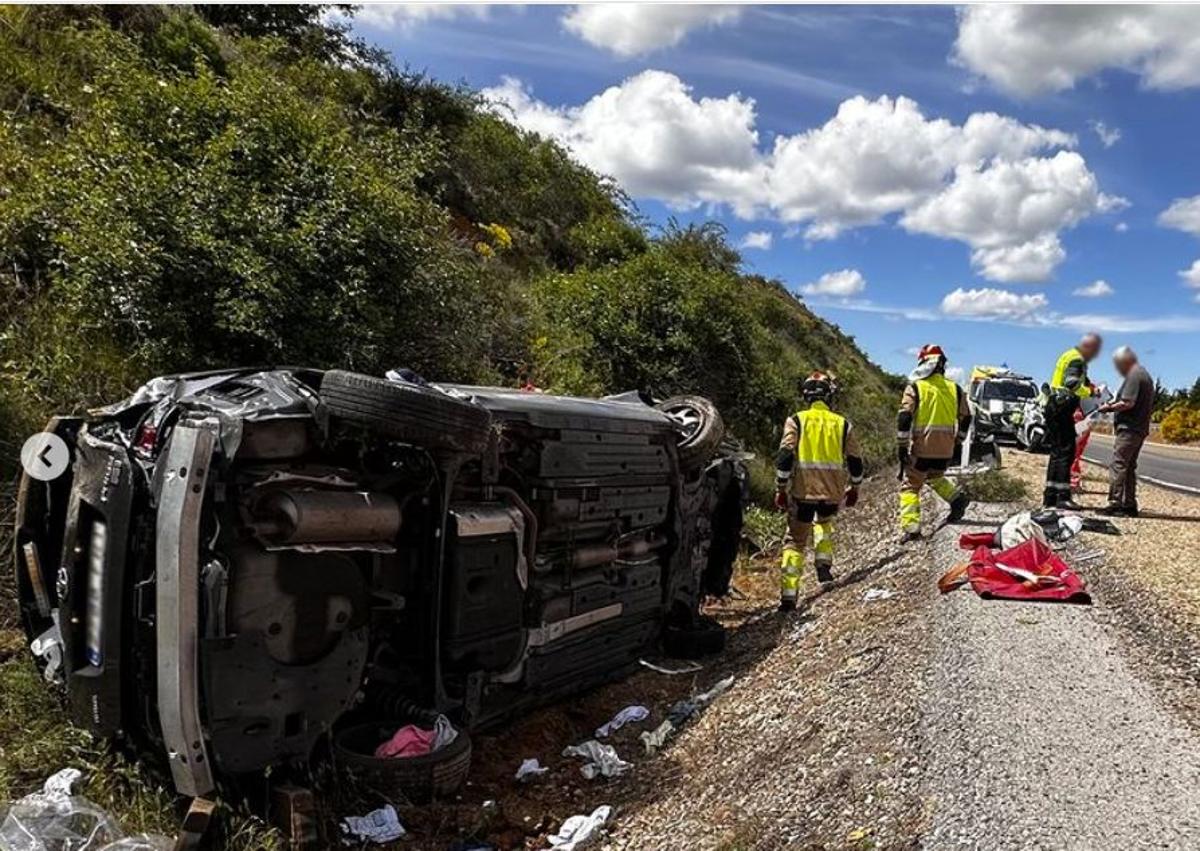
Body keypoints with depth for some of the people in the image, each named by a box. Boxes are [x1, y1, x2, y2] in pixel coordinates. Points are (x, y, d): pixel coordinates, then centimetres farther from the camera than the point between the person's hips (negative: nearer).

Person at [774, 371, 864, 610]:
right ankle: (823, 564, 19)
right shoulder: (843, 424, 4)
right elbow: (855, 462, 9)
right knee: (824, 522, 34)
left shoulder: (796, 421, -3)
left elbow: (785, 457, -9)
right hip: (833, 491, 2)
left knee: (795, 540, 9)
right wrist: (854, 489, 23)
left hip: (803, 491, -2)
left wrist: (781, 489, -2)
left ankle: (788, 595, 1)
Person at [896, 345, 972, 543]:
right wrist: (957, 442, 26)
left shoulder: (915, 388, -6)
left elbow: (904, 418, -12)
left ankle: (910, 528, -5)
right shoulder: (954, 389, 9)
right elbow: (965, 418, 16)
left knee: (910, 486, 5)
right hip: (946, 450, 5)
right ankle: (957, 498, 10)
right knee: (935, 477, 30)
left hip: (921, 448, -5)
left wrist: (901, 445, -8)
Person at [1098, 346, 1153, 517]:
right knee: (1129, 467, 14)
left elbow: (1127, 403, -20)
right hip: (1140, 428, 10)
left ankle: (1115, 504, -13)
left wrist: (1109, 407, -7)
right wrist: (1114, 403, 14)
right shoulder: (1144, 374, 20)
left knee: (1118, 465, -10)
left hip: (1129, 428, -10)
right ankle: (1130, 505, 17)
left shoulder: (1133, 375, -12)